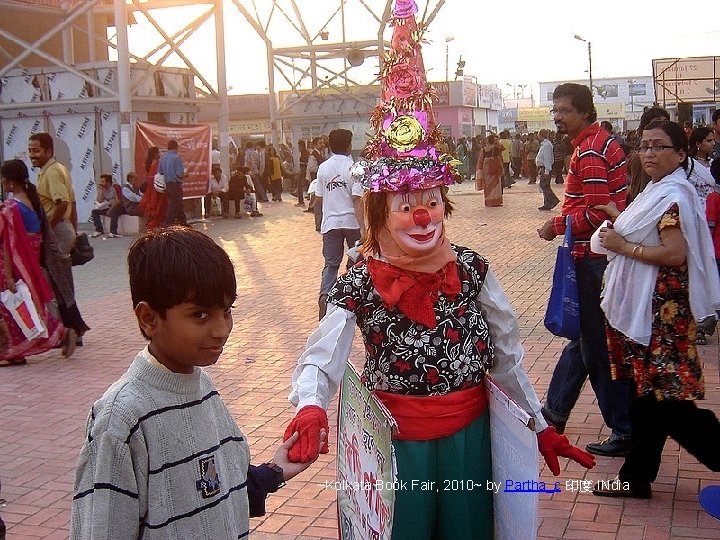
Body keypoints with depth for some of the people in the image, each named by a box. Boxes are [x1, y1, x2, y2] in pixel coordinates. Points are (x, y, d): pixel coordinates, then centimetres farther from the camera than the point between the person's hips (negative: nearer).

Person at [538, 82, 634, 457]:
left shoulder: (589, 151, -18)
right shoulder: (604, 141, 14)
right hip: (596, 253, 11)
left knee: (597, 345, -2)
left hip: (592, 258, -11)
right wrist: (563, 222, 12)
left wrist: (557, 225, -11)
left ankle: (626, 432, 8)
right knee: (582, 335, 18)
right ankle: (555, 412, 32)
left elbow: (596, 213, -24)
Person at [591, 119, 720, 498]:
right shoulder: (658, 191, 14)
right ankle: (637, 477, 22)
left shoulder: (673, 196, -16)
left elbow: (675, 254, -25)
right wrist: (619, 219, 9)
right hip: (645, 306, 10)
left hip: (662, 309, -10)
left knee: (660, 395, -4)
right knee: (647, 390, 14)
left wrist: (622, 246, -17)